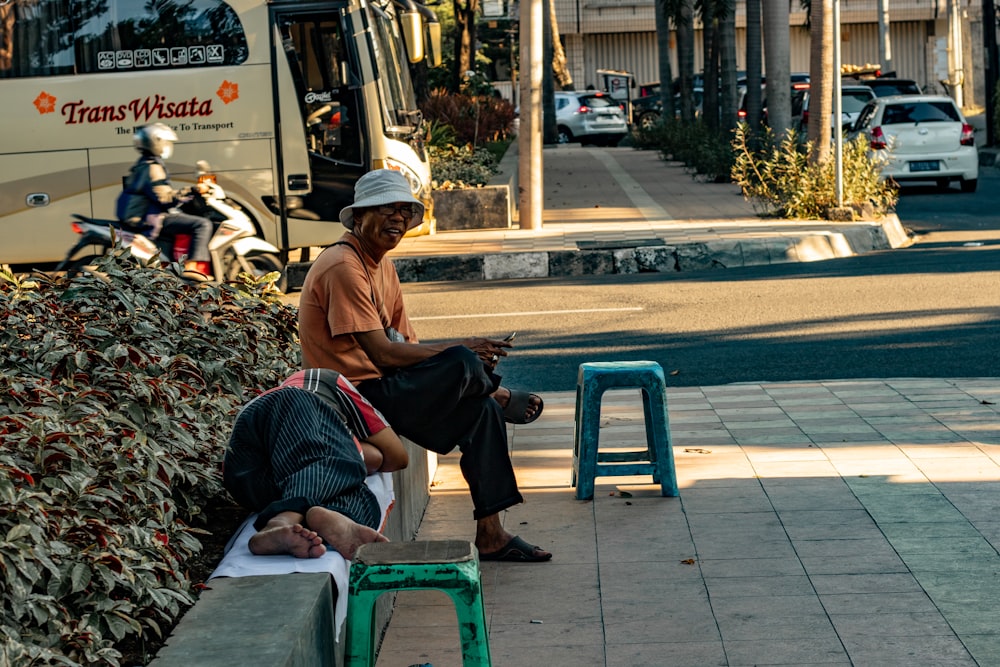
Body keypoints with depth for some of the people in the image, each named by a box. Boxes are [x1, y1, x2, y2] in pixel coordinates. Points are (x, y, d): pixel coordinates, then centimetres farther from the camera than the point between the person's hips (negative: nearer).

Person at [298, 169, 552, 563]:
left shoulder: (383, 268, 13)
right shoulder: (343, 267, -18)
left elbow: (407, 347, 11)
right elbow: (383, 354, -23)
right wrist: (461, 351, -17)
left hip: (381, 389, 10)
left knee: (481, 409, 1)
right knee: (462, 363, -26)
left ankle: (490, 536, 5)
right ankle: (501, 396, 10)